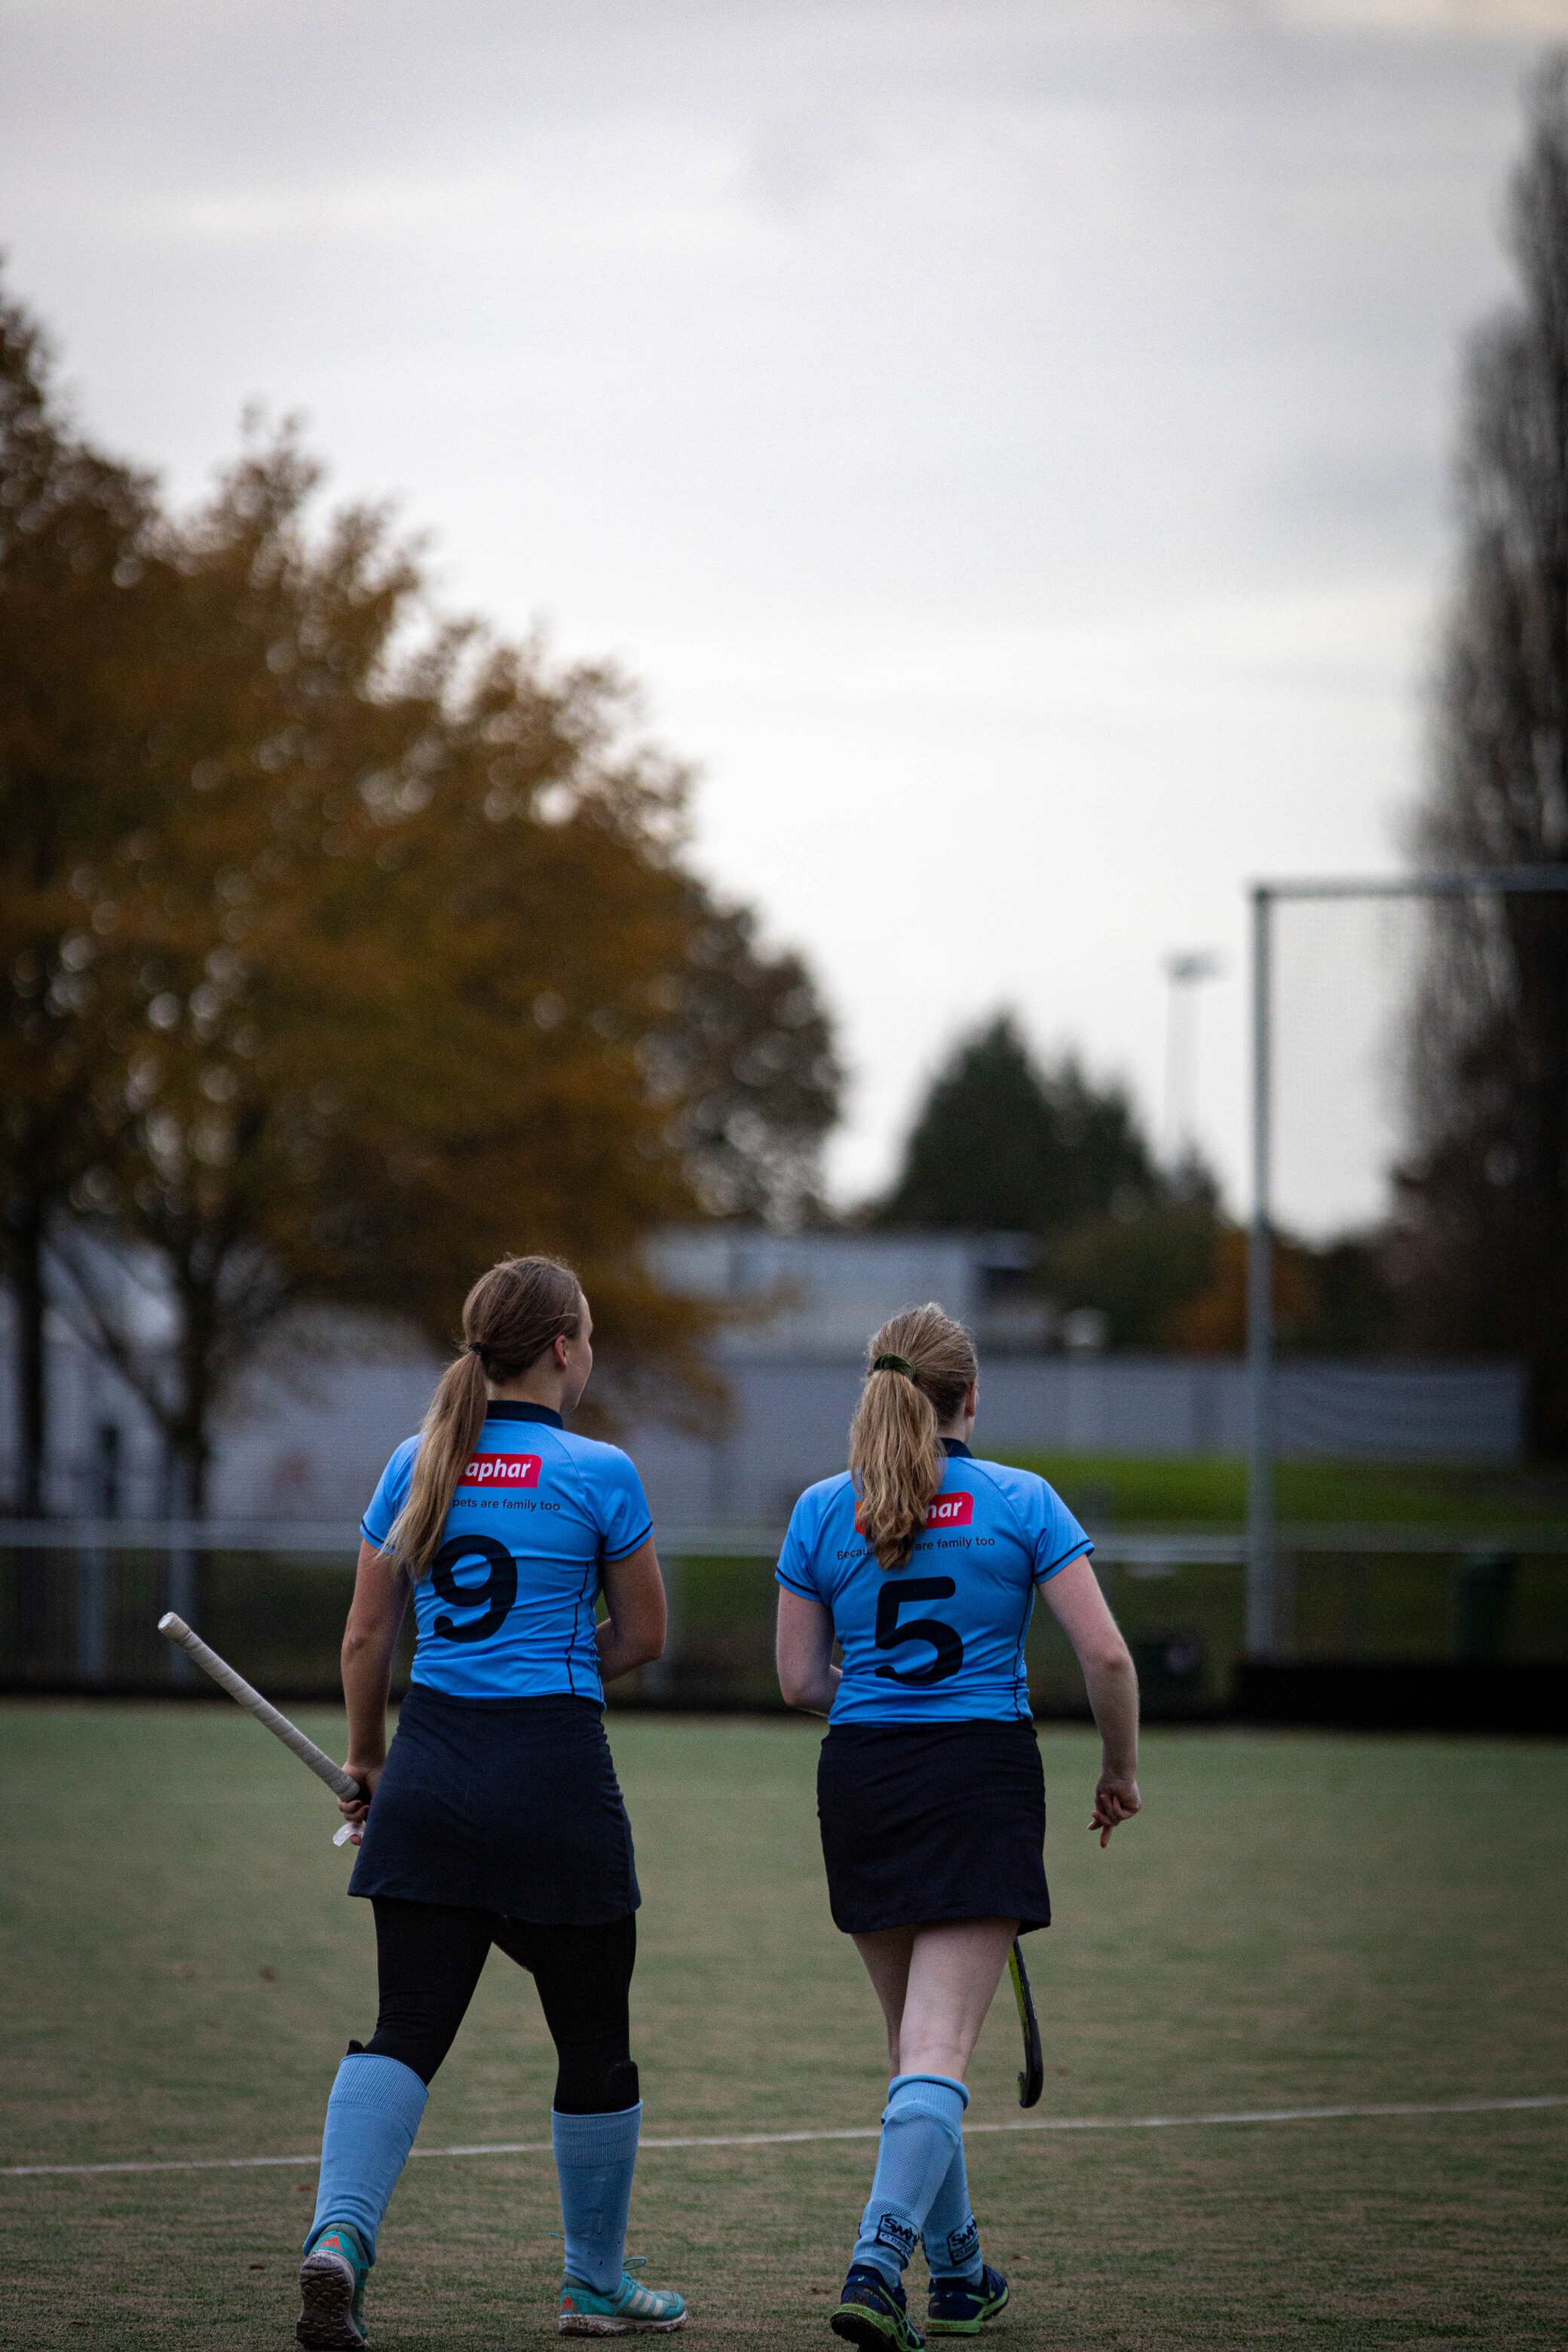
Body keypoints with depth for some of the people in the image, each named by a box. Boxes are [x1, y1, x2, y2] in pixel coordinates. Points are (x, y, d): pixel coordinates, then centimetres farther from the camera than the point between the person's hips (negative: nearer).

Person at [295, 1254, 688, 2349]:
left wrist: (368, 1760, 23)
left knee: (405, 2032, 2)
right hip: (554, 1770, -4)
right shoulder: (598, 1474, -6)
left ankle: (340, 2232, -21)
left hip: (431, 1769, 4)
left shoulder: (417, 1466, 7)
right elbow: (643, 1637, 3)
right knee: (593, 2043, 11)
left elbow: (365, 1639, 10)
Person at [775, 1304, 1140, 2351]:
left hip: (861, 1781, 3)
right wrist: (1122, 1770, 9)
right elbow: (1106, 1652, -7)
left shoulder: (822, 1510, 3)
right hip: (985, 1772, -3)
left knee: (915, 2040, 17)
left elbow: (799, 1678, 5)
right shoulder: (1022, 1502, -3)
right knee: (939, 2051, -8)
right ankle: (878, 2265, -25)